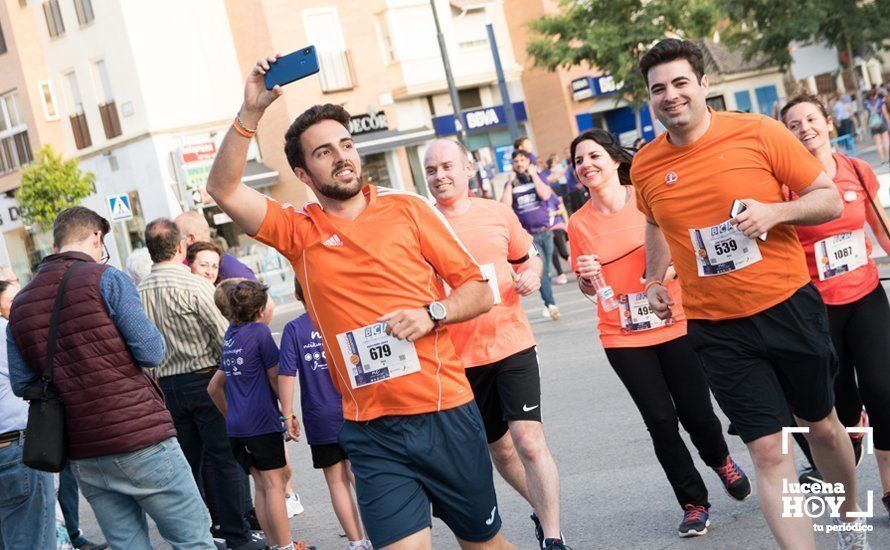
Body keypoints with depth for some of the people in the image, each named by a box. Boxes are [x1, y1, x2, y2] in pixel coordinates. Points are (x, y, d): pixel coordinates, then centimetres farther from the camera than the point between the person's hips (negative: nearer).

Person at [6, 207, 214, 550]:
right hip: (140, 439, -6)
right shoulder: (105, 279, -7)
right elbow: (151, 353, -12)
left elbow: (21, 384, 12)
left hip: (82, 457, 6)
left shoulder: (19, 304, 10)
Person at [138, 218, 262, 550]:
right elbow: (225, 336, -12)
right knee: (225, 460, 1)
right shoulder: (195, 286, -14)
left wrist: (156, 380, 16)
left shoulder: (139, 292, 2)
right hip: (205, 380, -5)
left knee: (186, 464, 13)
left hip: (166, 385, 5)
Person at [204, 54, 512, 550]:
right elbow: (224, 190, -10)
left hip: (447, 414, 0)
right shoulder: (299, 231, 4)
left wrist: (432, 313, -14)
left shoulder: (407, 209, 3)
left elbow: (480, 289, 4)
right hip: (373, 433, 0)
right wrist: (251, 113, -19)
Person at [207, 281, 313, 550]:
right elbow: (275, 378, -7)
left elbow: (214, 387, 20)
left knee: (261, 483, 11)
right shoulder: (260, 331, -8)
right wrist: (289, 412, 3)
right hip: (262, 421, -7)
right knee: (273, 483, -4)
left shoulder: (230, 336, 14)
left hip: (236, 425, 7)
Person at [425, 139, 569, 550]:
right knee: (499, 448, 15)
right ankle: (543, 513, 39)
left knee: (529, 439, -13)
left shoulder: (498, 213, 3)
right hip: (459, 357, 1)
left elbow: (528, 256, 18)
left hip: (512, 343, -1)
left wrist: (532, 274, -3)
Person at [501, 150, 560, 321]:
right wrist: (511, 182, -9)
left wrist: (533, 174, -9)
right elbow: (505, 205, -12)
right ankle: (550, 304, -19)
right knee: (540, 269, -17)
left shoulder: (538, 178, 5)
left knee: (545, 270, 10)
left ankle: (548, 305, 22)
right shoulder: (511, 184, 5)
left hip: (546, 232, 2)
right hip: (528, 236, -2)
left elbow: (545, 195, -15)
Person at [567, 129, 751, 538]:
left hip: (675, 325, -1)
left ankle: (721, 460, 38)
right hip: (623, 338, 1)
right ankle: (694, 504, 20)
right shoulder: (579, 223, -1)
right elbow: (587, 289, 9)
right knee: (661, 420, 1)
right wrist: (587, 277, -14)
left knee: (695, 413, 2)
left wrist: (672, 265, -16)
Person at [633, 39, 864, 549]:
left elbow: (830, 200, -5)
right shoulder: (645, 166, -1)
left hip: (790, 307, 0)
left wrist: (774, 211, -21)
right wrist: (655, 279, 11)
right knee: (769, 451, -3)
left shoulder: (758, 132, -9)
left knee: (823, 426, 18)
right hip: (717, 330, 1)